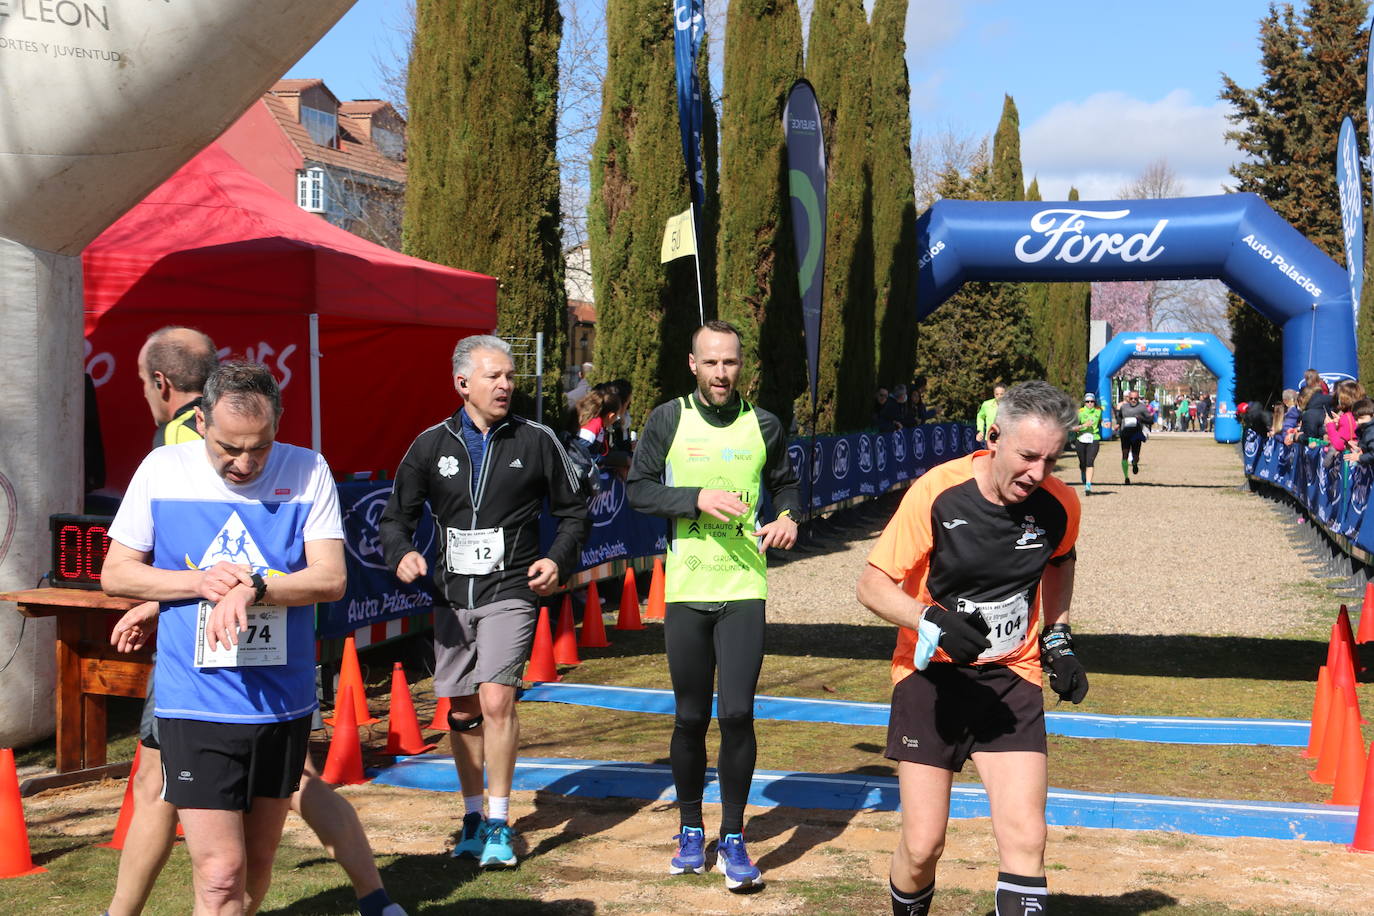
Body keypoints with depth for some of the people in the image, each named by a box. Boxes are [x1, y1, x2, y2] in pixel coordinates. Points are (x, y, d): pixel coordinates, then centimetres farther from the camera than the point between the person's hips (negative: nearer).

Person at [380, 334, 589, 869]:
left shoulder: (537, 442, 2)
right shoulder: (432, 445, 5)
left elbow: (573, 513, 11)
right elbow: (396, 517, 11)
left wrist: (558, 560, -6)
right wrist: (402, 555, -10)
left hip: (511, 592, -3)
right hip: (451, 597, 3)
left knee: (496, 699, -16)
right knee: (462, 711, 9)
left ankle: (500, 823, -5)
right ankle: (473, 816, 25)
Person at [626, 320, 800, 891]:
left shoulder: (762, 426, 7)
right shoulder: (668, 420, 3)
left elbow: (785, 483, 21)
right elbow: (638, 490, 0)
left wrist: (789, 517, 0)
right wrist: (698, 497, -14)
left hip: (744, 589, 0)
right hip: (686, 588, 0)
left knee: (736, 713, -8)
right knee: (690, 718, 8)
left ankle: (733, 839, 5)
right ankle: (690, 830, 25)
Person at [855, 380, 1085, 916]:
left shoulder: (1059, 505, -6)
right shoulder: (936, 493, -17)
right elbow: (873, 585, -12)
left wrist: (1058, 637, 8)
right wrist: (933, 621, -29)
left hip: (1011, 677, 2)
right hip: (931, 674, -2)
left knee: (1025, 839, -13)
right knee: (922, 846, -1)